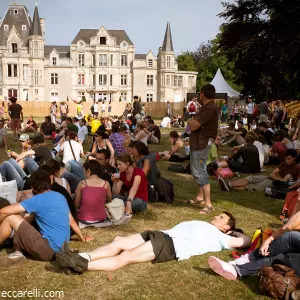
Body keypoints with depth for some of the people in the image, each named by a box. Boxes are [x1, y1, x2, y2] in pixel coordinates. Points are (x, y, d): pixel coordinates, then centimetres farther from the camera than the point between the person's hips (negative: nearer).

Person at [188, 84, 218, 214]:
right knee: (196, 170, 20)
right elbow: (194, 123, 13)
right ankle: (200, 196, 34)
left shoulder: (210, 109, -22)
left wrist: (191, 122, -4)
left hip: (202, 144, -11)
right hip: (197, 142, 11)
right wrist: (193, 122, -6)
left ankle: (208, 204, -10)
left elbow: (193, 126, -23)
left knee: (200, 172, -12)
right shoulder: (206, 107, 14)